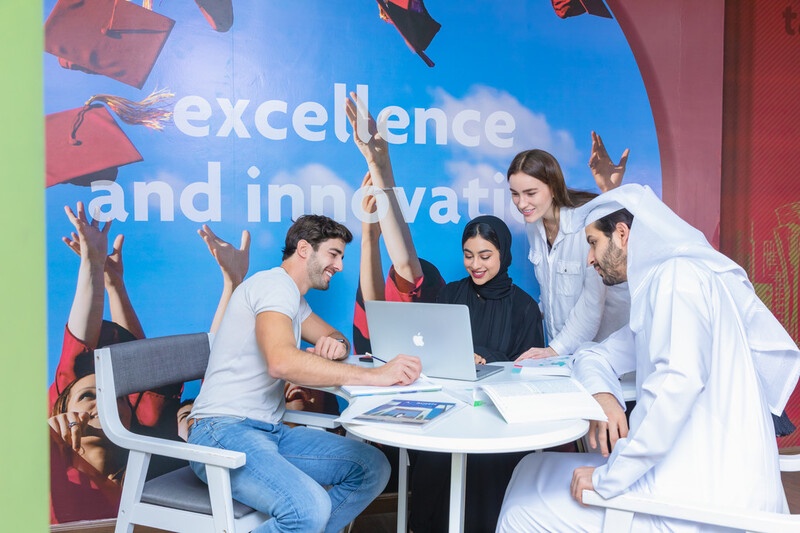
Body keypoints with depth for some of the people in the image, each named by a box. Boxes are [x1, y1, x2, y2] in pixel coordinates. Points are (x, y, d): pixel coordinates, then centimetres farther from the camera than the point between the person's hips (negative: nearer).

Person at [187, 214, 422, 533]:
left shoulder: (294, 298, 18)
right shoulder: (275, 284, -13)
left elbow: (335, 338, 24)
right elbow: (281, 362, -30)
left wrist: (336, 345, -2)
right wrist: (375, 375, -30)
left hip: (269, 431, 9)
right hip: (224, 431, -9)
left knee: (374, 467, -3)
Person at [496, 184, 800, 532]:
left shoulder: (677, 273, -13)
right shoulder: (656, 284, 19)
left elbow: (678, 380, -28)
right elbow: (595, 356, 21)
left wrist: (608, 477, -21)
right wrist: (602, 396, -3)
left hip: (706, 490, -9)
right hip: (694, 471, 9)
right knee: (533, 470, 15)